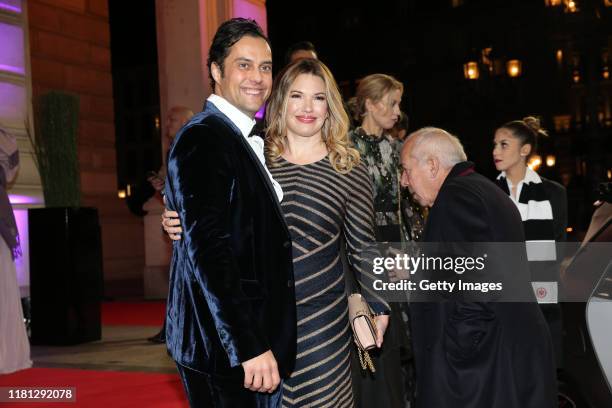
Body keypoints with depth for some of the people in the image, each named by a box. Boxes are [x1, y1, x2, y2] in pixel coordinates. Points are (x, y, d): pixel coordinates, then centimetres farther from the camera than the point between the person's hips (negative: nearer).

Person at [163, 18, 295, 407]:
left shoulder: (248, 140, 13)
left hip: (258, 338, 9)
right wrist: (249, 346, -26)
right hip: (224, 346, -9)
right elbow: (208, 248, -23)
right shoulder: (202, 139, -16)